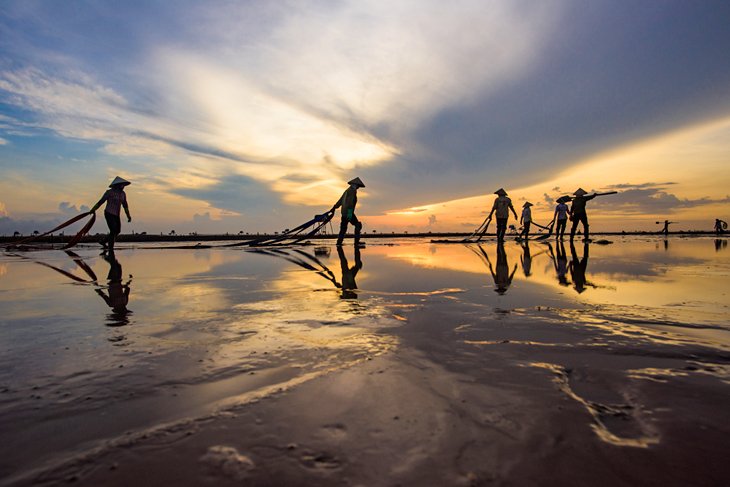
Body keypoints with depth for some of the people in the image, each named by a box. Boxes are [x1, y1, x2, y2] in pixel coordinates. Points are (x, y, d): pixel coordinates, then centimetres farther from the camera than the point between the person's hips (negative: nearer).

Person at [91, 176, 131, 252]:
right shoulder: (110, 192, -12)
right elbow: (101, 201, -7)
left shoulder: (123, 193, 6)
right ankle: (110, 251, -4)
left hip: (116, 215, 7)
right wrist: (93, 210, -2)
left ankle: (103, 241, 33)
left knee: (117, 231, 11)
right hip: (109, 214, -7)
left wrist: (128, 215, 2)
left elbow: (125, 205, 10)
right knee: (113, 231, -13)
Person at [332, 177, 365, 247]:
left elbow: (340, 201, 24)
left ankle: (339, 242, 10)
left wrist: (334, 208, 29)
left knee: (343, 228, 11)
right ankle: (356, 241, -6)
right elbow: (350, 201, -21)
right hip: (349, 212, -9)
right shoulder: (353, 190, -9)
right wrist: (350, 212, -27)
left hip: (344, 212, 9)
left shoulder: (347, 190, 19)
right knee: (358, 225, -2)